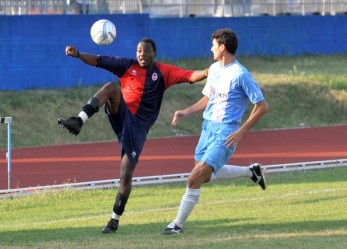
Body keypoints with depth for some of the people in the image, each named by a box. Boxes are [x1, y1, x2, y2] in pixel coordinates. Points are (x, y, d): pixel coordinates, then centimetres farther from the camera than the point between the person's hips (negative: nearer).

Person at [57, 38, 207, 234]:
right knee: (111, 87, -29)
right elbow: (98, 61, 6)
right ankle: (78, 122, -42)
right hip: (121, 114, 1)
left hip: (138, 127, -1)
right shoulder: (127, 66, 8)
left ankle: (115, 220, 8)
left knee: (126, 175, -5)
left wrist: (207, 73, -24)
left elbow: (190, 76, -5)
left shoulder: (163, 72, 5)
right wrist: (77, 54, -9)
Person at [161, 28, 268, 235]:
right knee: (205, 175, 22)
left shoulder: (240, 75, -16)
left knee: (195, 179, -15)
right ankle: (251, 172, 36)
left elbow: (262, 106, -14)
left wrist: (241, 132, -19)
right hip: (208, 127, 9)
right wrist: (186, 112, 8)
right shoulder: (214, 69, 9)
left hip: (226, 133, -9)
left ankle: (178, 224, -4)